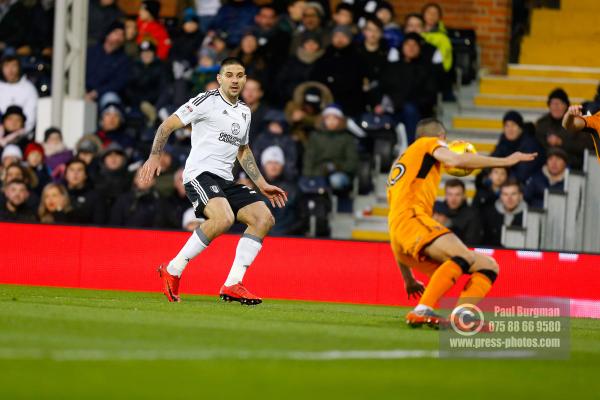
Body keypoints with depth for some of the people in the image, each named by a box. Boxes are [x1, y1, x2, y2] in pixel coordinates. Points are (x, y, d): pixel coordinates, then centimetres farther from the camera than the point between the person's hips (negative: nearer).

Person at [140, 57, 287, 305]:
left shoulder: (244, 112, 19)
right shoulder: (207, 101, -3)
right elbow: (168, 125, -5)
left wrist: (262, 185, 29)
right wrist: (155, 156, -18)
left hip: (226, 181, 8)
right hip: (200, 173, -8)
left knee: (264, 219, -7)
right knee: (224, 218, -33)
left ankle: (232, 285, -7)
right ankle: (173, 270, -19)